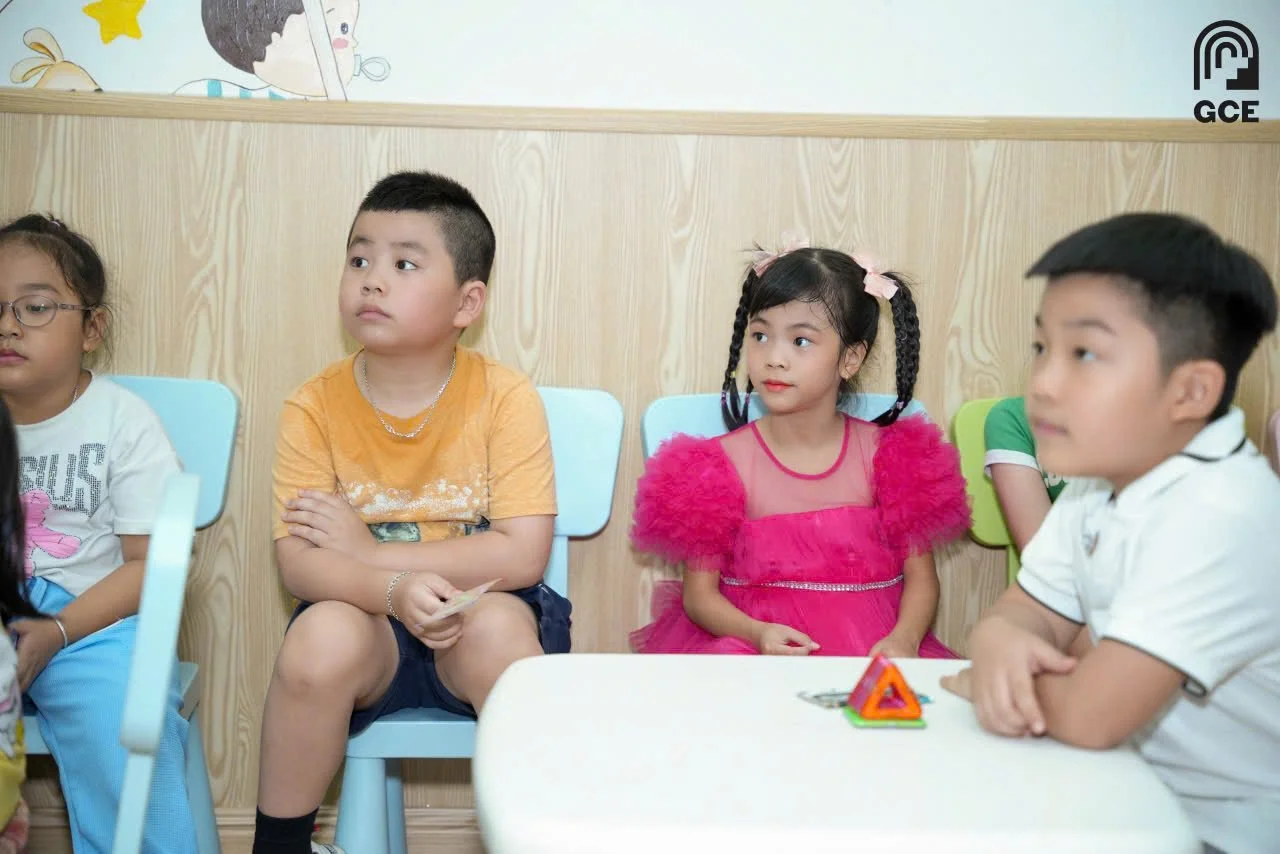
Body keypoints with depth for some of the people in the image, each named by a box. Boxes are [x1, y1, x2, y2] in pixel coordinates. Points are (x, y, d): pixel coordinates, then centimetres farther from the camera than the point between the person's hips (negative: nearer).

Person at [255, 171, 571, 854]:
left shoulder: (505, 399, -10)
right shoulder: (314, 408, -6)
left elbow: (521, 555, -17)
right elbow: (295, 563, -13)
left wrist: (369, 551, -17)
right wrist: (393, 590, -33)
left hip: (481, 614, -1)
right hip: (365, 623, 2)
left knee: (497, 622, -32)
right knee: (323, 635, -29)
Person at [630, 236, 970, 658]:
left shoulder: (887, 455, 3)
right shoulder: (722, 462, 0)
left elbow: (921, 577, 6)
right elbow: (699, 592, 0)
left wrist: (904, 639, -15)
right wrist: (757, 634, -20)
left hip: (869, 649, 2)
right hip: (755, 645, -1)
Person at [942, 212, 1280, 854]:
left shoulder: (1221, 518, -28)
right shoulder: (1100, 483, -2)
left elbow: (1088, 715, -31)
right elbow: (1026, 612, 3)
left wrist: (978, 681, -11)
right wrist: (999, 642, -20)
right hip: (1144, 801, 7)